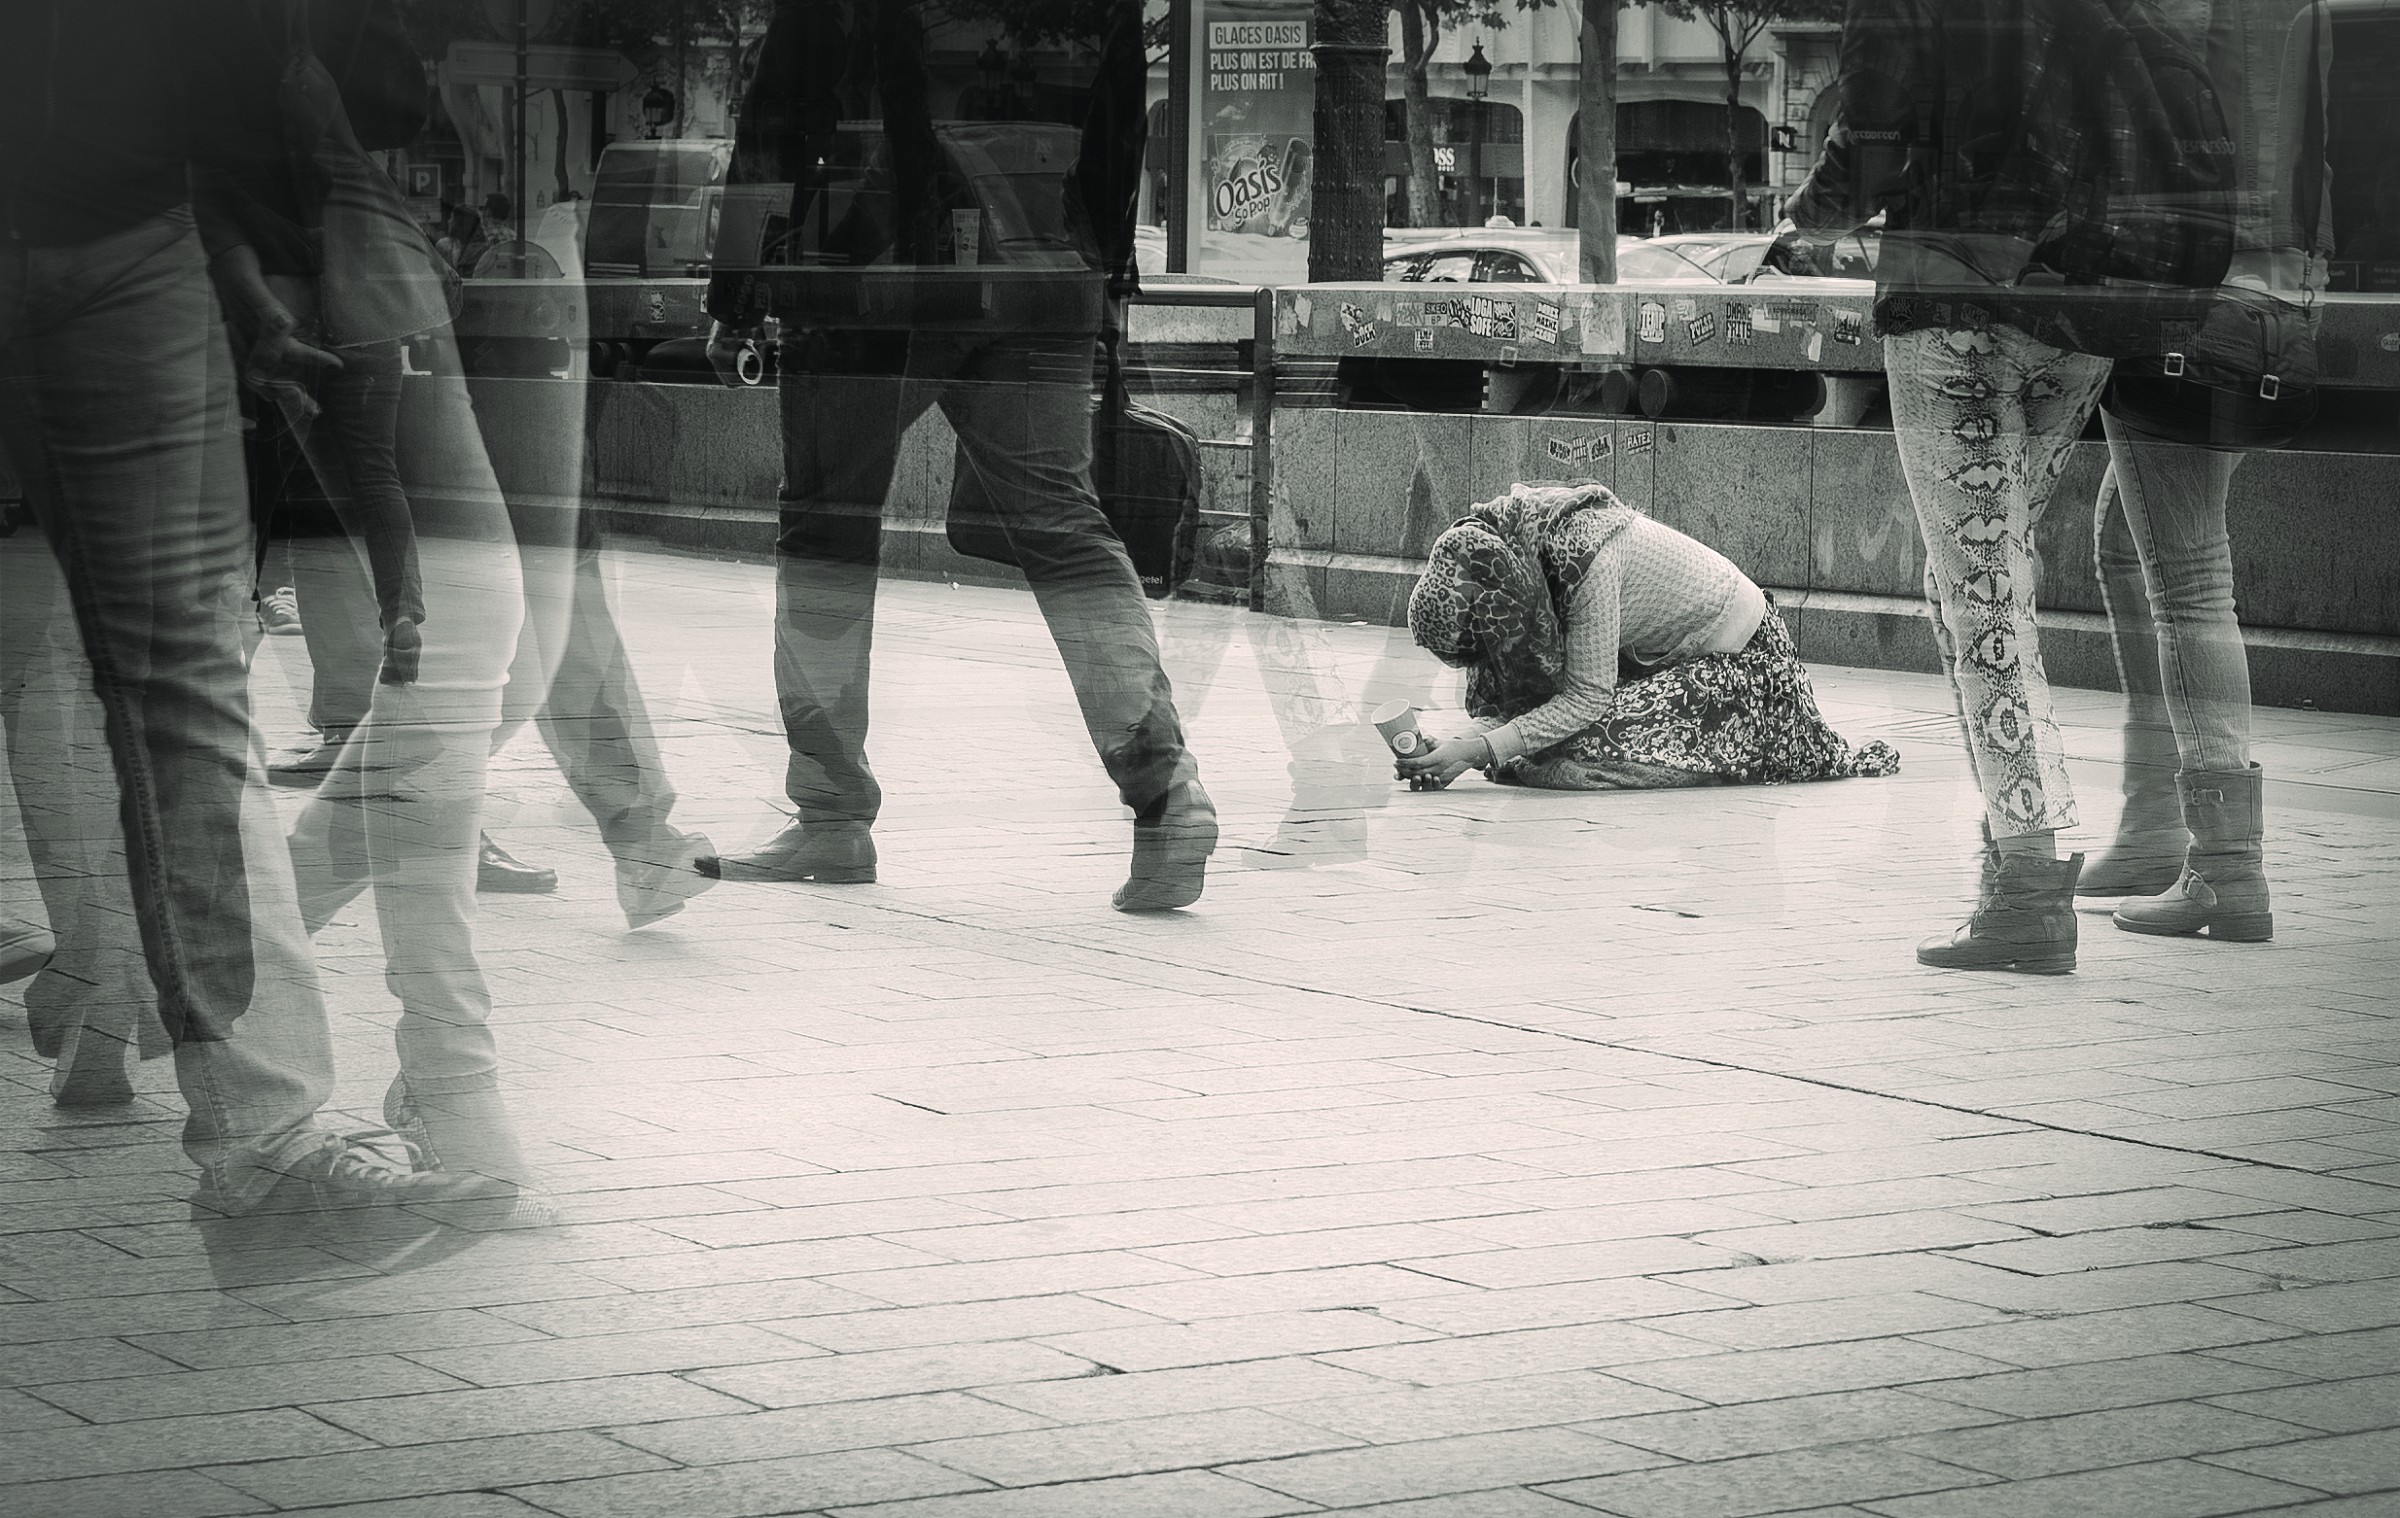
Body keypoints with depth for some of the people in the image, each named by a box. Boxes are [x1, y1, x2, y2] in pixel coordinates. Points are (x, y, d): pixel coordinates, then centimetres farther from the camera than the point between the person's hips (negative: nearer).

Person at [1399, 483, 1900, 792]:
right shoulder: (1507, 537, -12)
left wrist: (1481, 750, -36)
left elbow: (1589, 696, -31)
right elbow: (1498, 693, -5)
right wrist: (1474, 740, -25)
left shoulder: (1585, 551, -35)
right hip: (1654, 656, 8)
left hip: (1737, 659, -8)